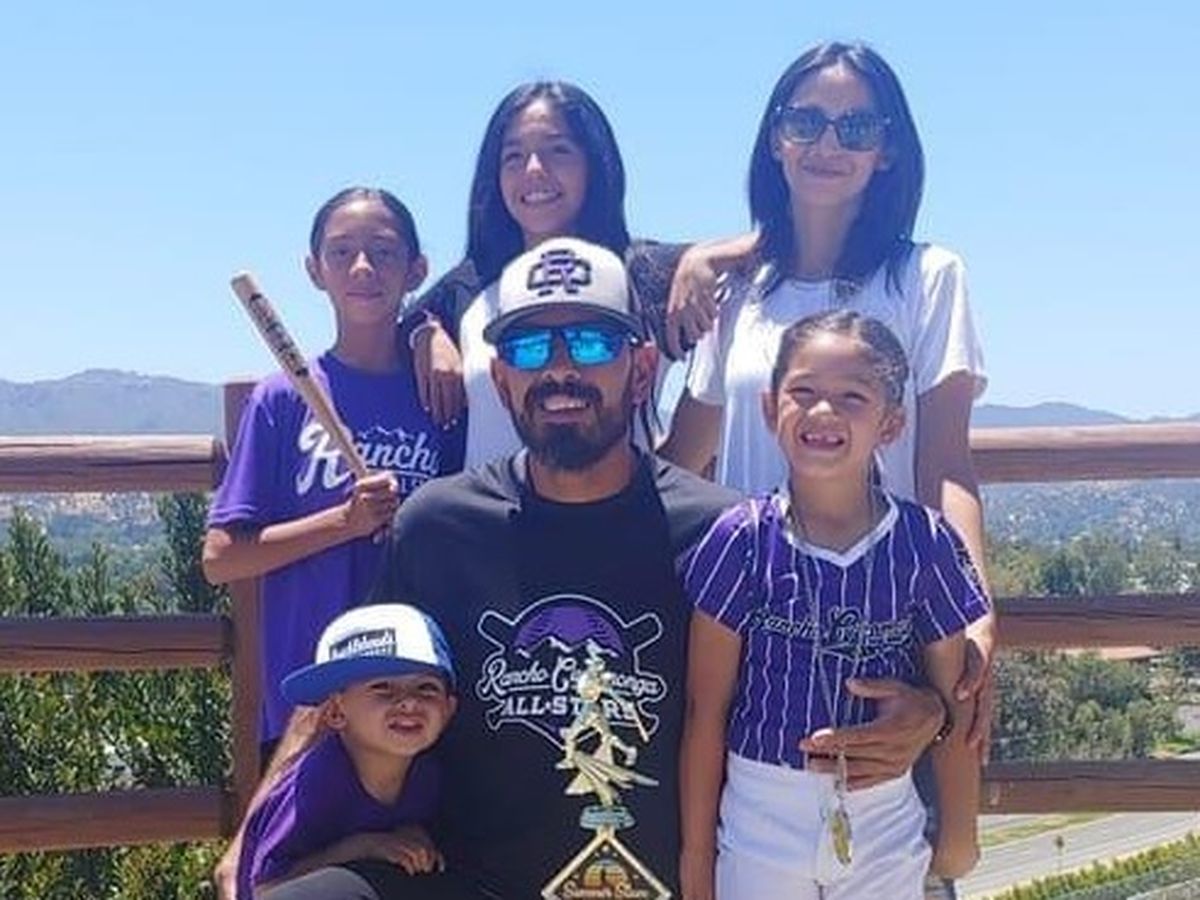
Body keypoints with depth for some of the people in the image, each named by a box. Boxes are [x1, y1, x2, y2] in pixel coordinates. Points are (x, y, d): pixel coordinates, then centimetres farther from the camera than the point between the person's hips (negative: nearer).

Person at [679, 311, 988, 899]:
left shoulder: (924, 545, -9)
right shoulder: (742, 541, -10)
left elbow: (953, 707, 2)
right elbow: (706, 710, -5)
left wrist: (958, 834, 9)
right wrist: (696, 851, -1)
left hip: (885, 825, 1)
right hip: (759, 821, -1)